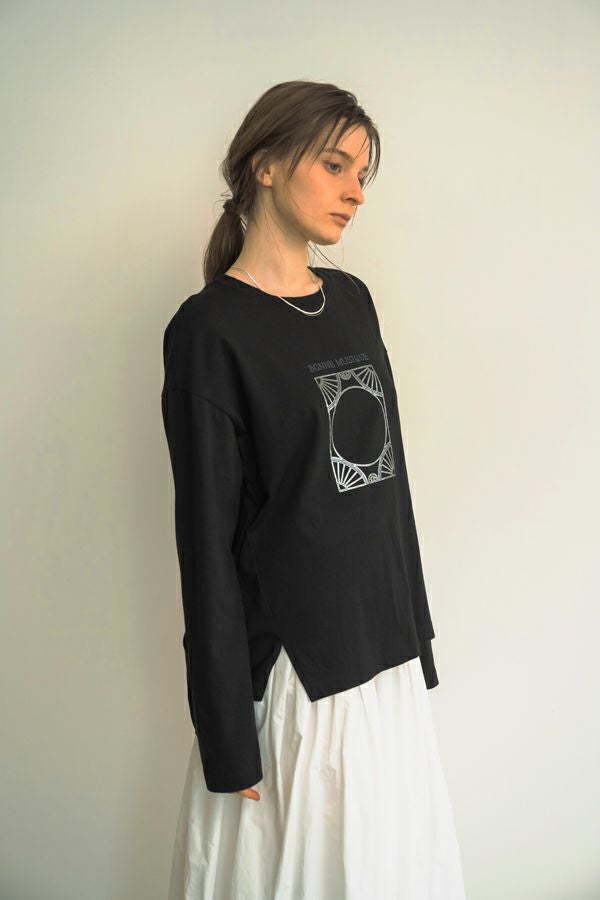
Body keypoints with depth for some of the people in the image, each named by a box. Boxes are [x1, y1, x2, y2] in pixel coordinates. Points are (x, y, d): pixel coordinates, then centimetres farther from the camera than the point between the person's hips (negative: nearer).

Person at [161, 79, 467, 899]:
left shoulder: (353, 300, 8)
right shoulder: (210, 330, -13)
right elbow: (208, 540, -14)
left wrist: (416, 637, 13)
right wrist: (229, 739, -12)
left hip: (387, 651, 7)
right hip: (292, 670, -6)